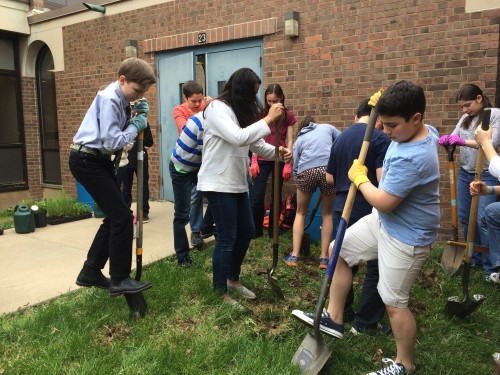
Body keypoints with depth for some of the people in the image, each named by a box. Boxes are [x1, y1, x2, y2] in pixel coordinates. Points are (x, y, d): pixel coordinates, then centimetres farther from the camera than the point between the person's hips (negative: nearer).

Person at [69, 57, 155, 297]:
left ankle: (90, 272, 22)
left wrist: (139, 116, -4)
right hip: (86, 160, -10)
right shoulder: (109, 99, -19)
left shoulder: (120, 99, 9)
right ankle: (119, 279, 1)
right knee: (122, 217, -10)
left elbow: (122, 131, 11)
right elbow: (112, 142, -25)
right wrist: (136, 125, -12)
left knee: (114, 216, 11)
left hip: (99, 159, 10)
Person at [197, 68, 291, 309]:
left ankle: (233, 280, 34)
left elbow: (257, 146, 11)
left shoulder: (241, 112, 14)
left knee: (246, 231, 15)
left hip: (237, 182, 9)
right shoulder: (216, 108, -13)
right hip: (218, 183, -9)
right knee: (226, 238, -4)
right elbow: (238, 138, -28)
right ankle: (220, 294, 12)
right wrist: (268, 120, -22)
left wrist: (278, 152, -8)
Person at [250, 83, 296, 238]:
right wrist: (254, 161, -2)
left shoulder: (288, 115, 1)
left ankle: (273, 231, 19)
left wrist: (288, 164, -4)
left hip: (279, 160, 0)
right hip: (262, 159, 1)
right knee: (257, 196, -4)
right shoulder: (261, 114, 4)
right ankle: (256, 230, 11)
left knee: (276, 197, 7)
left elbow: (289, 141, 2)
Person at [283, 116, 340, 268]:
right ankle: (324, 257, 16)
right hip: (329, 169, 0)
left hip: (306, 171, 1)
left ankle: (294, 255, 15)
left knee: (300, 213, 20)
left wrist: (299, 184, 32)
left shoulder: (299, 139, 28)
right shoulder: (327, 127, 26)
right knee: (327, 213, 18)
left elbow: (295, 166, 23)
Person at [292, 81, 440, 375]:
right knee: (339, 250, 13)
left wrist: (360, 178, -11)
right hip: (384, 221, 10)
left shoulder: (413, 158, -34)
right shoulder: (426, 130, -3)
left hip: (407, 238, -10)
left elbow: (383, 202, -29)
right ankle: (334, 318, 25)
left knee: (394, 302, 3)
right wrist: (383, 106, 5)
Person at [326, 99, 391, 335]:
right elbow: (383, 180, -20)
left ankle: (341, 312, 28)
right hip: (369, 212, -7)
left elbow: (329, 178, 13)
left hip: (342, 209, 7)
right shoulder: (380, 139, -11)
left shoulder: (340, 138, 10)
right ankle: (366, 322, 12)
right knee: (376, 267, 6)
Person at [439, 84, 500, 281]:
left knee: (484, 221, -8)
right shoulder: (465, 118, 11)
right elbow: (455, 137, 5)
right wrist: (446, 140, -18)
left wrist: (463, 141, -28)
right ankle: (475, 258, 29)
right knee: (464, 217, 12)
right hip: (465, 174, 7)